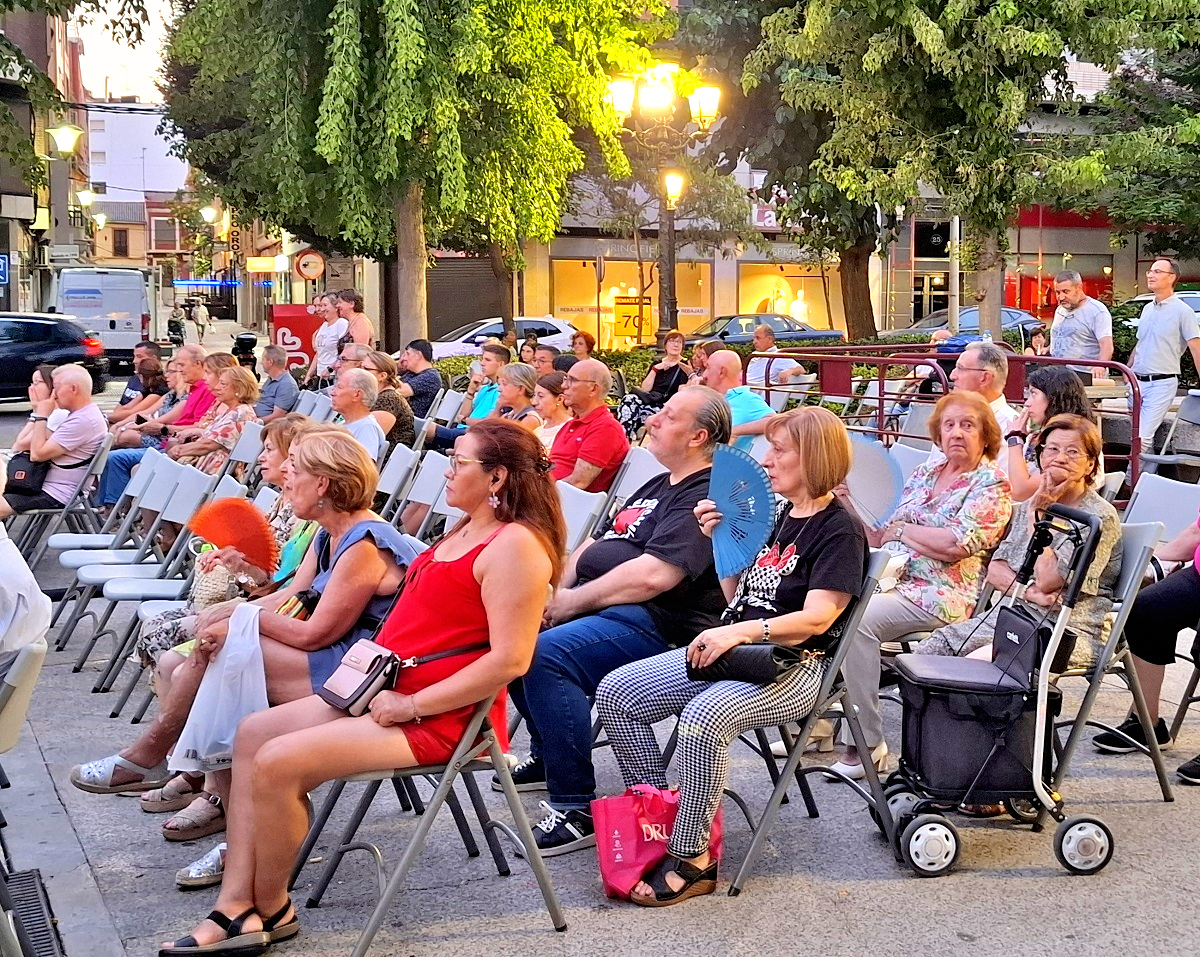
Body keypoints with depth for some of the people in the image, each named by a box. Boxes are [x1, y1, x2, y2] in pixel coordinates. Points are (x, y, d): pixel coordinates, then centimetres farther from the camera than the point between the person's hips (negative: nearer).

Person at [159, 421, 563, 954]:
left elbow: (510, 659, -24)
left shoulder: (514, 545, -17)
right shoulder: (468, 530, 15)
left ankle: (271, 909, 3)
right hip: (389, 690, 11)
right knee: (252, 735, 3)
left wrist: (410, 705, -21)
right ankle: (236, 908, -2)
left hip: (441, 717, -11)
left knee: (277, 763, -20)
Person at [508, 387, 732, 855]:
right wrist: (553, 595, 4)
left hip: (655, 624, -11)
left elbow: (652, 575, -24)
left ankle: (577, 810, -25)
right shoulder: (657, 487, 22)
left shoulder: (706, 497, -12)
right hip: (595, 604, 11)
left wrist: (570, 602, -15)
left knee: (547, 654, -32)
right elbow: (595, 545, 22)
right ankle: (547, 752, 20)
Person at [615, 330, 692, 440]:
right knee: (629, 400, -28)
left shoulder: (684, 366, 8)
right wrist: (655, 370, 3)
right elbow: (644, 389, 11)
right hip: (650, 399, 5)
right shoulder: (657, 364, 23)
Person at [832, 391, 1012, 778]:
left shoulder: (991, 483, 0)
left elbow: (956, 545, -15)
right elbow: (881, 539, 17)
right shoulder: (924, 473, 20)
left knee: (857, 618, -31)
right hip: (891, 579, 7)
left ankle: (868, 742, -23)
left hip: (940, 595, -7)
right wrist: (849, 507, 3)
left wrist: (900, 529, -4)